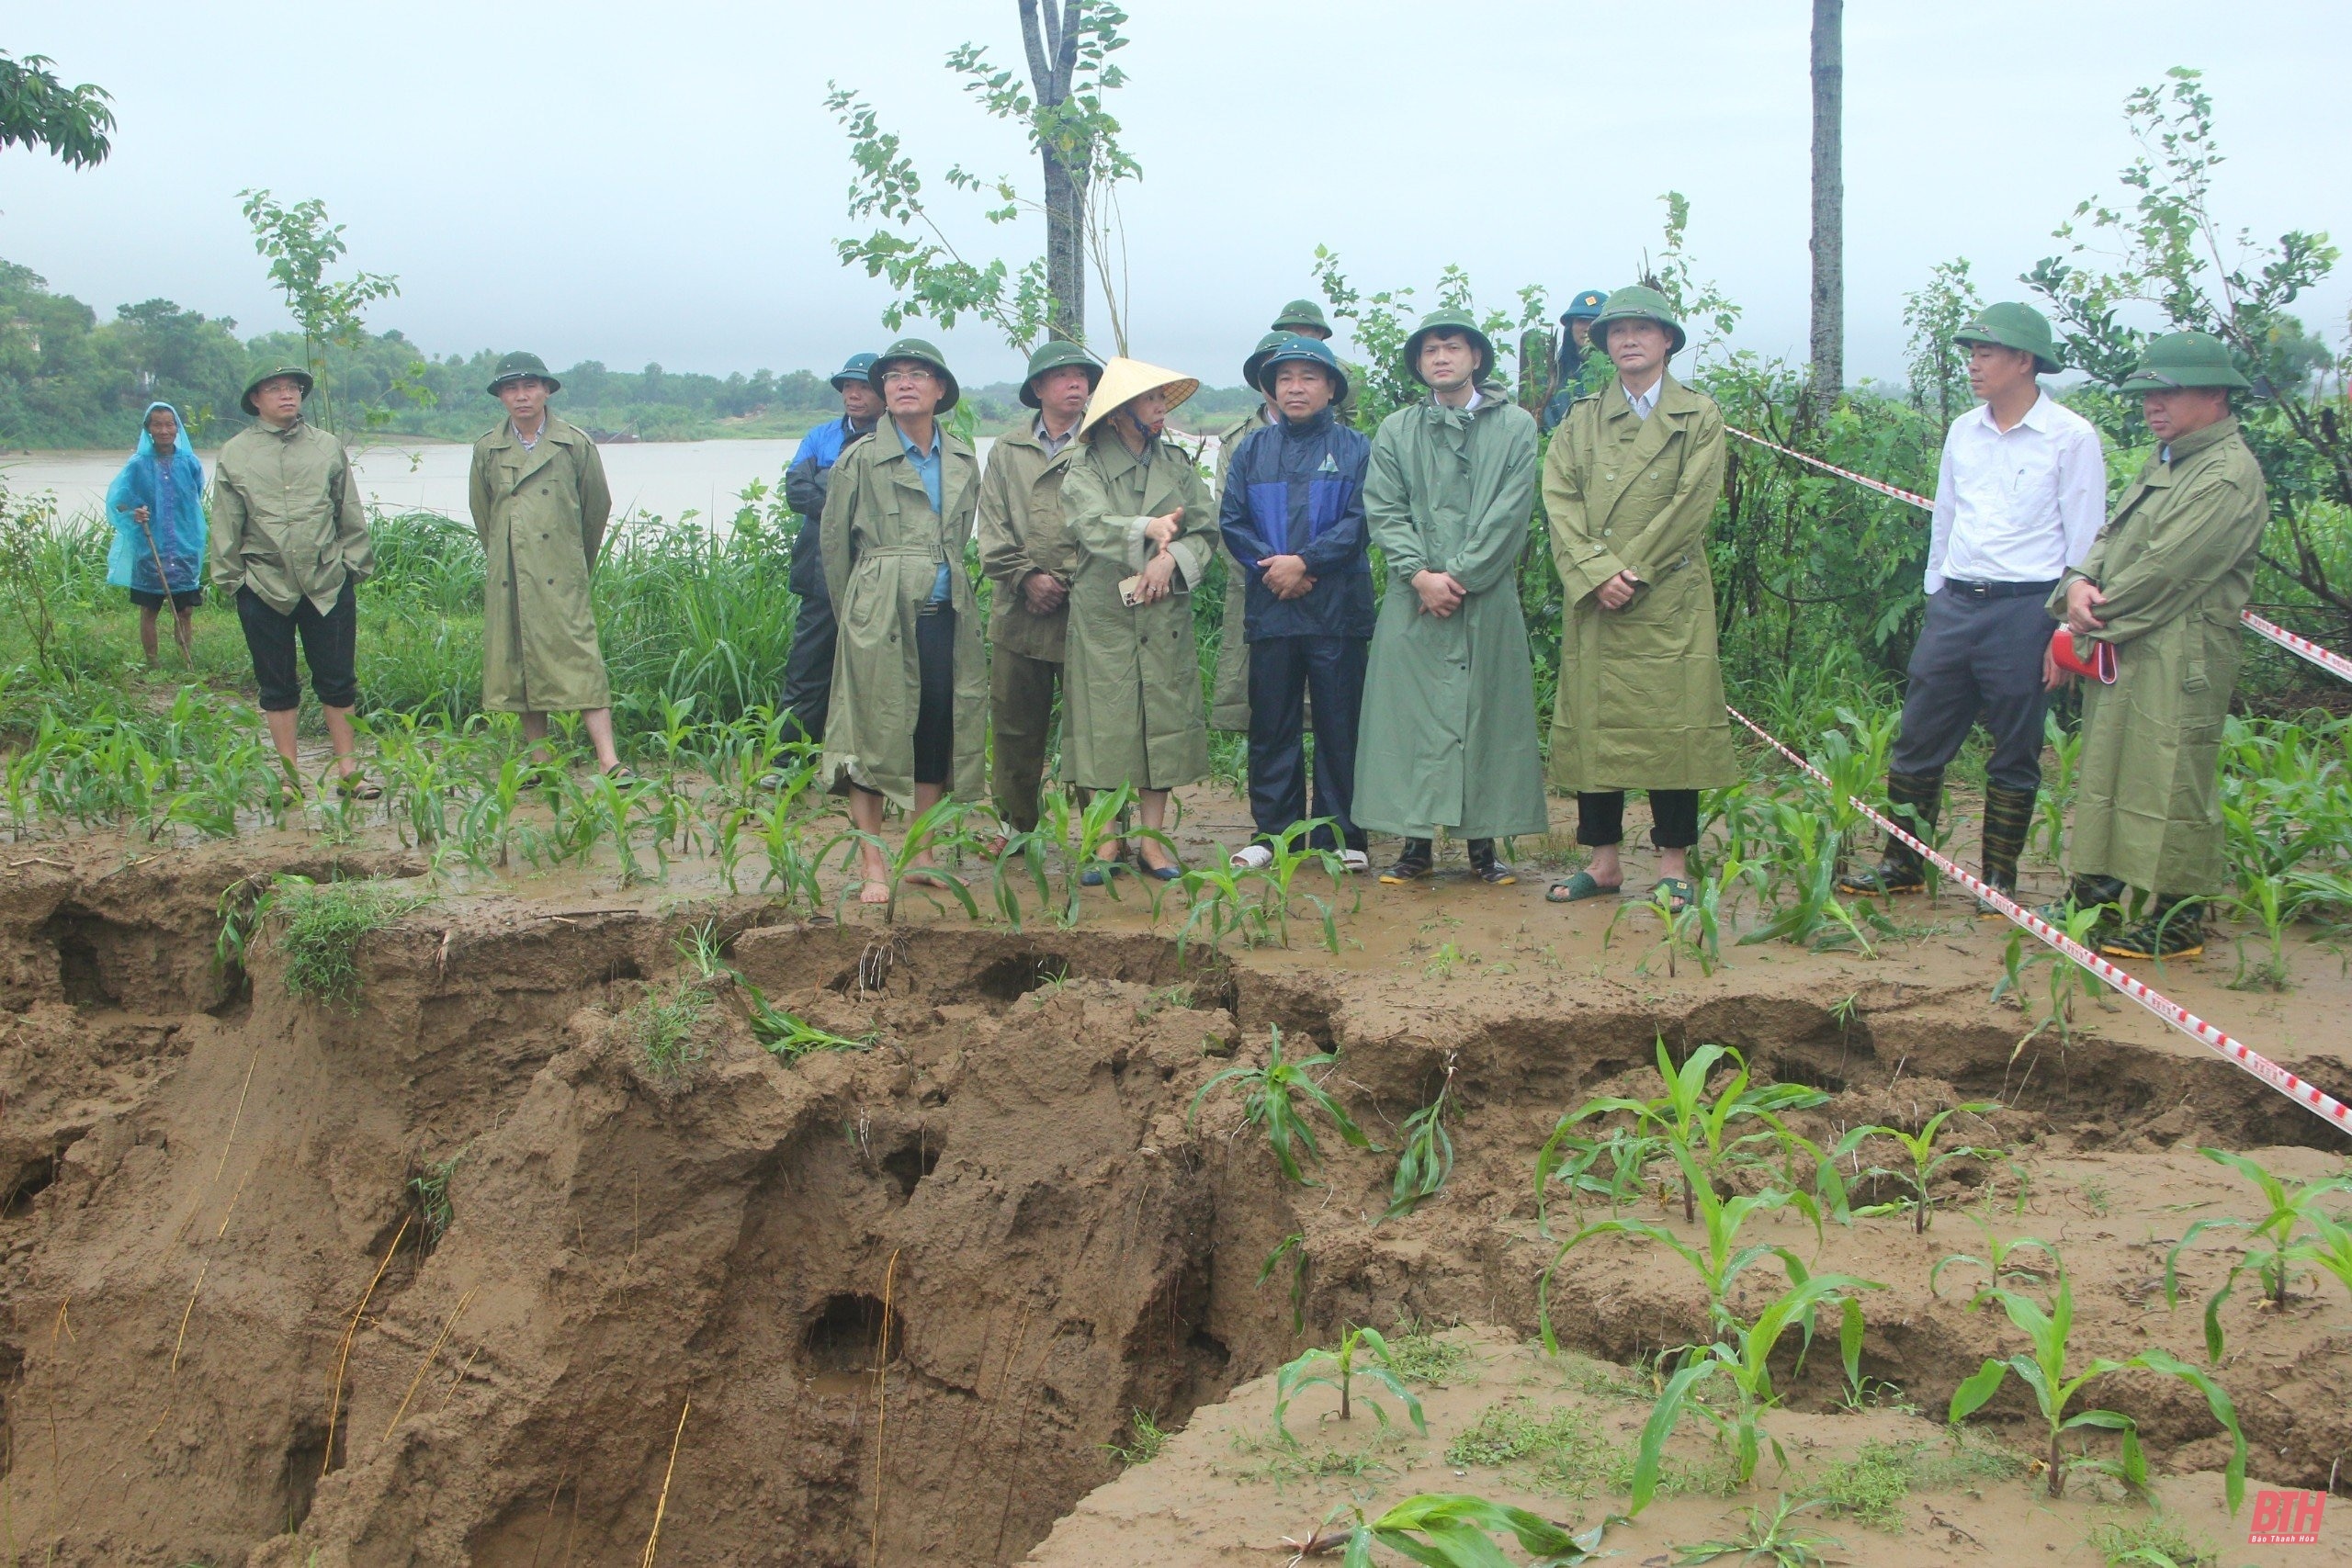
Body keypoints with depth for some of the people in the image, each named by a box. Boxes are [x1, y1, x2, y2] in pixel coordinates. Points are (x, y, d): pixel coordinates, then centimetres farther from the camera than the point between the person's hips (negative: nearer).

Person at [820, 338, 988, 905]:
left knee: (938, 731, 6)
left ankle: (923, 857, 16)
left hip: (948, 613, 4)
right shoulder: (860, 459, 0)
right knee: (874, 733, -5)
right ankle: (873, 867, -1)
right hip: (880, 615, -4)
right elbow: (835, 543, 5)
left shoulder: (964, 463, 12)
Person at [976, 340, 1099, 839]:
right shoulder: (1007, 451, 15)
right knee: (1016, 728, 7)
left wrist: (1065, 581, -11)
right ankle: (1015, 828, 18)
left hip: (1084, 610, -2)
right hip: (1019, 611, 3)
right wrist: (1027, 577, -7)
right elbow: (993, 529, 8)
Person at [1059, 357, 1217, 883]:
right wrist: (1147, 528, -37)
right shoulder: (1087, 469, 1)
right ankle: (1108, 840, 4)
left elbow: (1207, 529, 6)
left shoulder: (1179, 464, 12)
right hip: (1102, 616, -3)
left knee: (1164, 717, 1)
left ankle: (1151, 837, 8)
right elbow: (1091, 524, -19)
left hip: (1166, 614, 3)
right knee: (1104, 721, -3)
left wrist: (1172, 558, -14)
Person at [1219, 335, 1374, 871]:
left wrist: (1304, 562, -14)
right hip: (1270, 610, 3)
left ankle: (1341, 836, 6)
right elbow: (1230, 520, 6)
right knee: (1270, 725, 6)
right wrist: (1271, 568, -9)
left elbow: (1359, 522, -5)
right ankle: (1273, 832, 14)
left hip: (1336, 609, -3)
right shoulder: (1253, 450, 13)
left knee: (1338, 725, 0)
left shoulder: (1355, 449, 4)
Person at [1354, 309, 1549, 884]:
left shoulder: (1515, 427, 5)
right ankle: (1417, 842, 4)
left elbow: (1510, 514, -3)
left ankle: (1483, 841, 9)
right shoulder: (1396, 431, 11)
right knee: (1412, 715, -2)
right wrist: (1420, 574, -11)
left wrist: (1459, 576, -10)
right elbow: (1383, 512, 3)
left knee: (1488, 714, 1)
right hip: (1413, 600, 1)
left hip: (1488, 600, -1)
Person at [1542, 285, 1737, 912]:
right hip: (1593, 603, 3)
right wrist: (1595, 574, -13)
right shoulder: (1580, 420, 15)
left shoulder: (1700, 417, 7)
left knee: (1671, 728, -3)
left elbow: (1691, 506, -4)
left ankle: (1673, 867, 3)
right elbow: (1560, 502, 2)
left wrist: (1631, 573, -12)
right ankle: (1603, 861, 12)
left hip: (1670, 602, -2)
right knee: (1592, 726, 3)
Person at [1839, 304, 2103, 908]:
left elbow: (2084, 540, -5)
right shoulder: (1963, 431, 10)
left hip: (2025, 612, -5)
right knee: (1918, 742, 7)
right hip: (1954, 606, 5)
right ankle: (1903, 865, 18)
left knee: (2014, 757, 6)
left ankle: (2000, 879, 17)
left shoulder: (2071, 437, -7)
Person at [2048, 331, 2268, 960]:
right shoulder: (2162, 465, 19)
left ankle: (2179, 922, 4)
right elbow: (2112, 538, 15)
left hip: (2179, 661, -10)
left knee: (2168, 786, -5)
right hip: (2121, 654, 10)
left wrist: (2087, 631, -12)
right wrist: (2078, 585, -7)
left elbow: (2165, 572, -18)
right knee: (2102, 773, 13)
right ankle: (2094, 900, 22)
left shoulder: (2229, 475, -13)